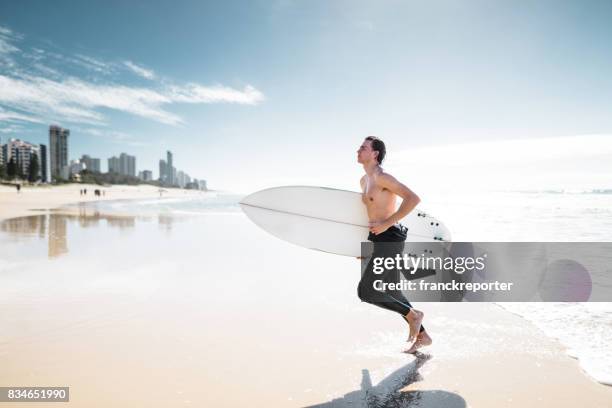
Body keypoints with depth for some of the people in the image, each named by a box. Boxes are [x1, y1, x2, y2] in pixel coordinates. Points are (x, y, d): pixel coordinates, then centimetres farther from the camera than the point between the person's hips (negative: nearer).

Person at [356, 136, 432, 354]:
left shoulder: (383, 177, -13)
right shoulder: (364, 181, 16)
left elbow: (413, 198, -22)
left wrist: (386, 224, -21)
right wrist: (370, 236, 26)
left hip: (390, 239, -9)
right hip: (379, 240, 9)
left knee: (365, 291, -10)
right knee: (392, 294, 14)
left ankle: (413, 315, 6)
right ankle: (423, 336, 27)